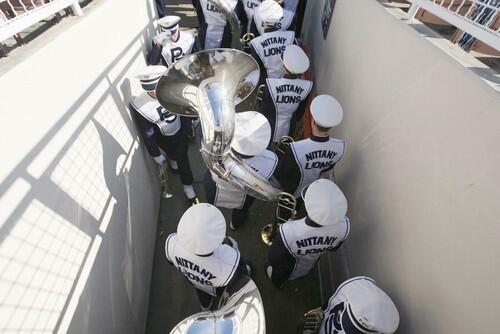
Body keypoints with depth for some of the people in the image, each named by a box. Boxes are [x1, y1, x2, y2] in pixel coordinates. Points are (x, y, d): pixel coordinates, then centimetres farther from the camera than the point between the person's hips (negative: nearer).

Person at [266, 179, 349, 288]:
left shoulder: (288, 232, -49)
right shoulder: (343, 226, -37)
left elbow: (273, 260, -27)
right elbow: (334, 247, -12)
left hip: (286, 272, -3)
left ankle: (278, 283, 67)